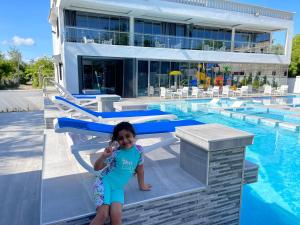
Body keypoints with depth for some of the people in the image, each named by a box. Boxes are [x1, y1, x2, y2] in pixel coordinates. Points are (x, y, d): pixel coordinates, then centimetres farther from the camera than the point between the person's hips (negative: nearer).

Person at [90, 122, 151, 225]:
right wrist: (103, 156, -31)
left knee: (116, 215, -19)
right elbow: (96, 168, -13)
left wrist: (142, 185, 22)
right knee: (103, 214, -19)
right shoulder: (115, 151, -14)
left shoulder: (138, 150, -4)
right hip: (104, 183, -2)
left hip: (118, 188, 3)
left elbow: (139, 168, 11)